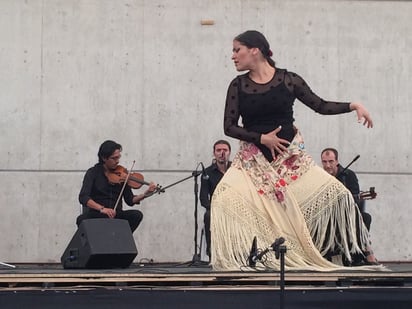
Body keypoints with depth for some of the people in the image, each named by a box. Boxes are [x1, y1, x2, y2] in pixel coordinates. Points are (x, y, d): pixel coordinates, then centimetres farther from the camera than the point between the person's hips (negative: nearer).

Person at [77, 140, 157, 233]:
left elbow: (130, 200, 6)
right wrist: (102, 208, -30)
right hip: (96, 215, -3)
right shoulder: (93, 173, -2)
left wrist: (145, 194, -13)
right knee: (81, 219, -35)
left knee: (137, 215, -24)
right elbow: (83, 197, -15)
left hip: (116, 216, 3)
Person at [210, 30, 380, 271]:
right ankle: (237, 257, -13)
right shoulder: (238, 86, 1)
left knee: (337, 194, -10)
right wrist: (262, 138, -14)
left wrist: (353, 105, -8)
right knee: (225, 198, -25)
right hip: (253, 161, 1)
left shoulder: (288, 80, -3)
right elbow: (229, 127, -1)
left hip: (291, 158, 0)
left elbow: (321, 106, 4)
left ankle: (361, 251, 7)